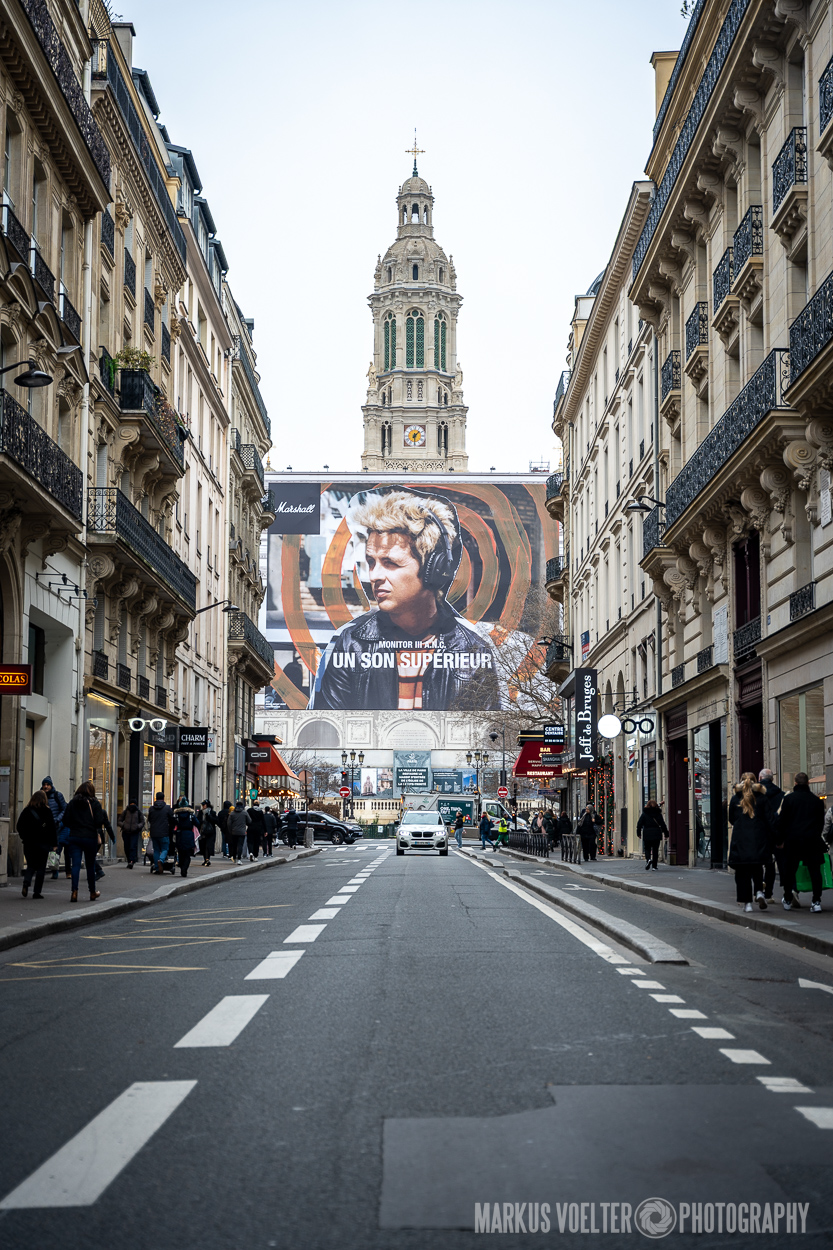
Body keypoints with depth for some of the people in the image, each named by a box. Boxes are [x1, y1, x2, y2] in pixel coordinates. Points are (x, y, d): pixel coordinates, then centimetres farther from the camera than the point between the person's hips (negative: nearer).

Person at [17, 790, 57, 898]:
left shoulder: (26, 811, 1)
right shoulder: (47, 811, -5)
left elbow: (18, 826, 5)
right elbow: (52, 828, -6)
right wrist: (54, 843, -2)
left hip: (29, 843, 2)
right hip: (43, 843, -2)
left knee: (31, 865, 13)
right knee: (41, 867, 5)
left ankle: (26, 883, -13)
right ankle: (37, 892, 2)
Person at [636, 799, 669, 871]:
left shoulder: (644, 814, 0)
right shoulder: (658, 814, 2)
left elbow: (639, 824, -1)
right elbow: (663, 825, 2)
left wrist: (639, 833, 7)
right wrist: (666, 834, 8)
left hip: (647, 835, -1)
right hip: (656, 835, 1)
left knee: (647, 849, 8)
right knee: (655, 850, 9)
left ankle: (648, 859, -22)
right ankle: (654, 866, 9)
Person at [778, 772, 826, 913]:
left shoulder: (789, 798, -1)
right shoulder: (817, 800, 6)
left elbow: (782, 820, -1)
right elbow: (821, 822, 14)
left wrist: (780, 839, 8)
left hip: (793, 839, -1)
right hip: (813, 840, 1)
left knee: (789, 870, 9)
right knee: (815, 871, 3)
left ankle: (788, 900, 13)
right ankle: (816, 902, -3)